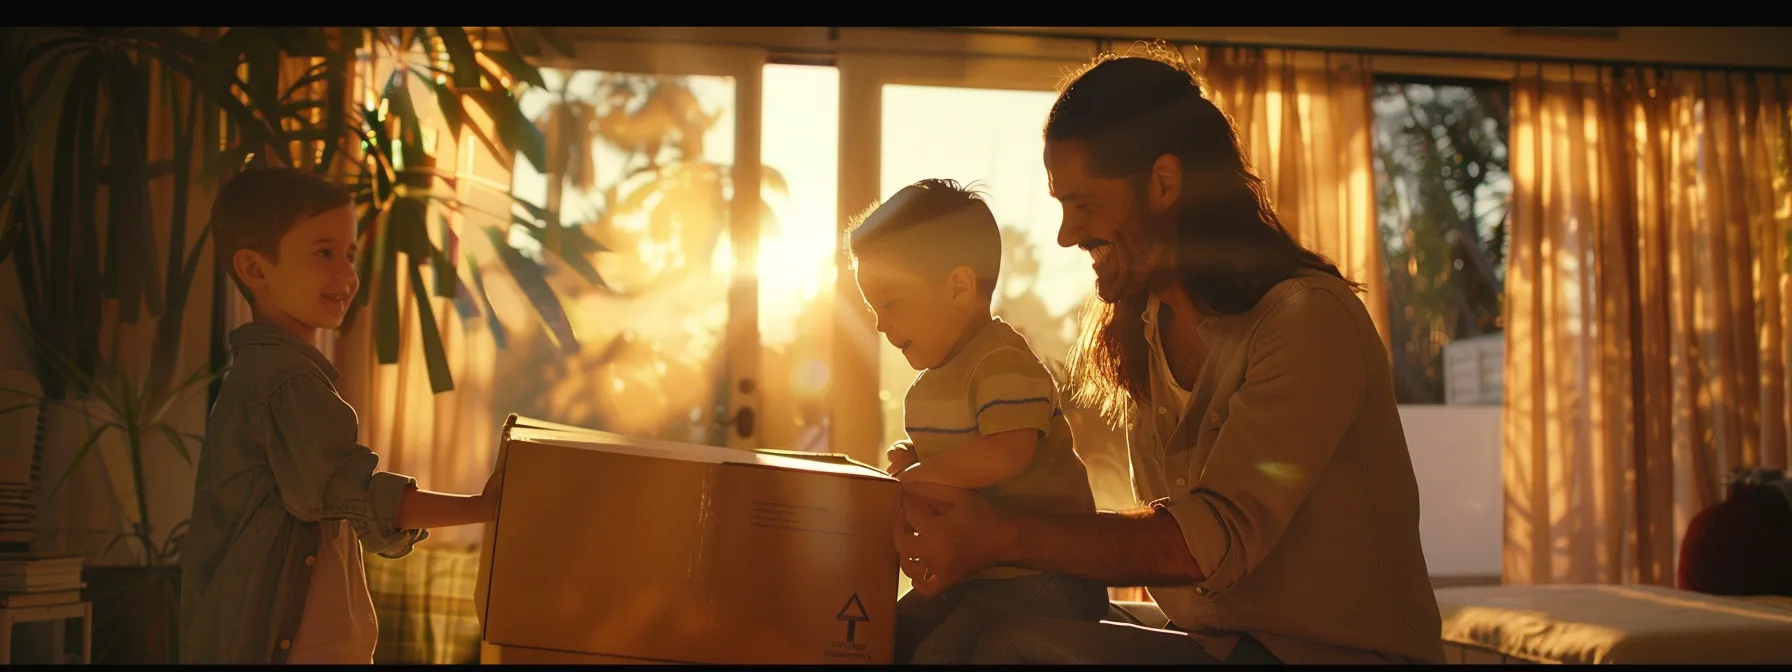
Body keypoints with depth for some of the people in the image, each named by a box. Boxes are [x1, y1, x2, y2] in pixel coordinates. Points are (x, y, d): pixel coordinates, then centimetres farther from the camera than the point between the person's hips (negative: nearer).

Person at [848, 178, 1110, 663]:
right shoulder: (931, 382, 15)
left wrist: (922, 473, -22)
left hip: (1037, 581, -10)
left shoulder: (1004, 363, -18)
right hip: (966, 577, 10)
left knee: (940, 653, -22)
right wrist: (910, 458, 9)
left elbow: (1006, 452, -33)